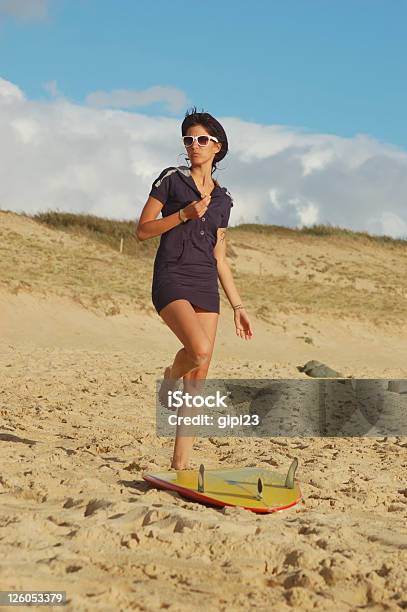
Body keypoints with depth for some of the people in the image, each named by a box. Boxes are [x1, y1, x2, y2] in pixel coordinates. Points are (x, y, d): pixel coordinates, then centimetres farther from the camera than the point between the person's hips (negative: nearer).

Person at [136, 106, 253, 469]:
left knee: (199, 377, -1)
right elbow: (143, 230, 0)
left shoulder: (222, 199, 16)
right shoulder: (171, 179, 4)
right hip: (172, 279, -5)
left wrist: (238, 307, 15)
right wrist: (184, 214, -12)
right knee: (199, 350, -28)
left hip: (206, 286, 5)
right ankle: (169, 379, 7)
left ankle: (181, 461, 4)